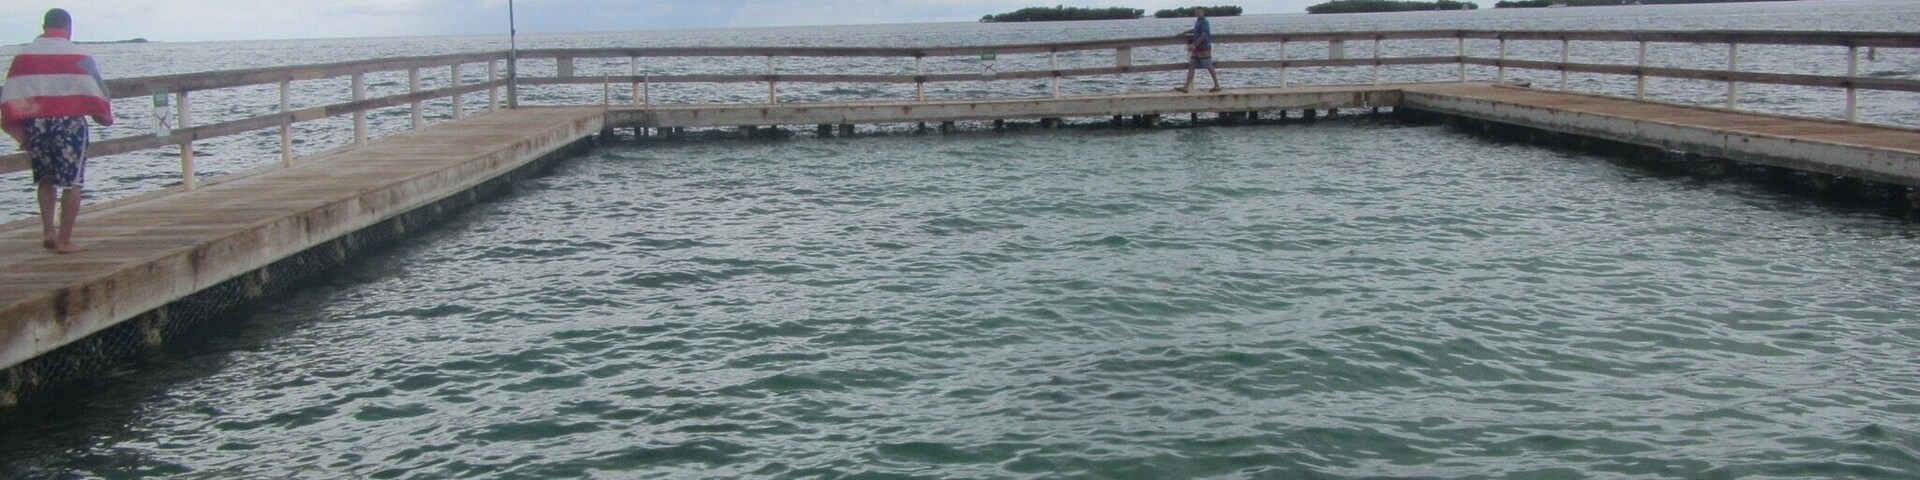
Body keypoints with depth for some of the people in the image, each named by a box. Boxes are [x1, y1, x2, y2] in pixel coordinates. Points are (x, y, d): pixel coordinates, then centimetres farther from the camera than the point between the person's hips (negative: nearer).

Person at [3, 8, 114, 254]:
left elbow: (10, 98, 6)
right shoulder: (79, 56, -2)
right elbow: (96, 91, -1)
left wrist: (20, 134, 11)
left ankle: (48, 230, 8)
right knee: (71, 183, 2)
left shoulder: (23, 56, 8)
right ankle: (64, 240, 0)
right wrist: (106, 118, 17)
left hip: (35, 125, 4)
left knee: (45, 180, 19)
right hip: (69, 123, -3)